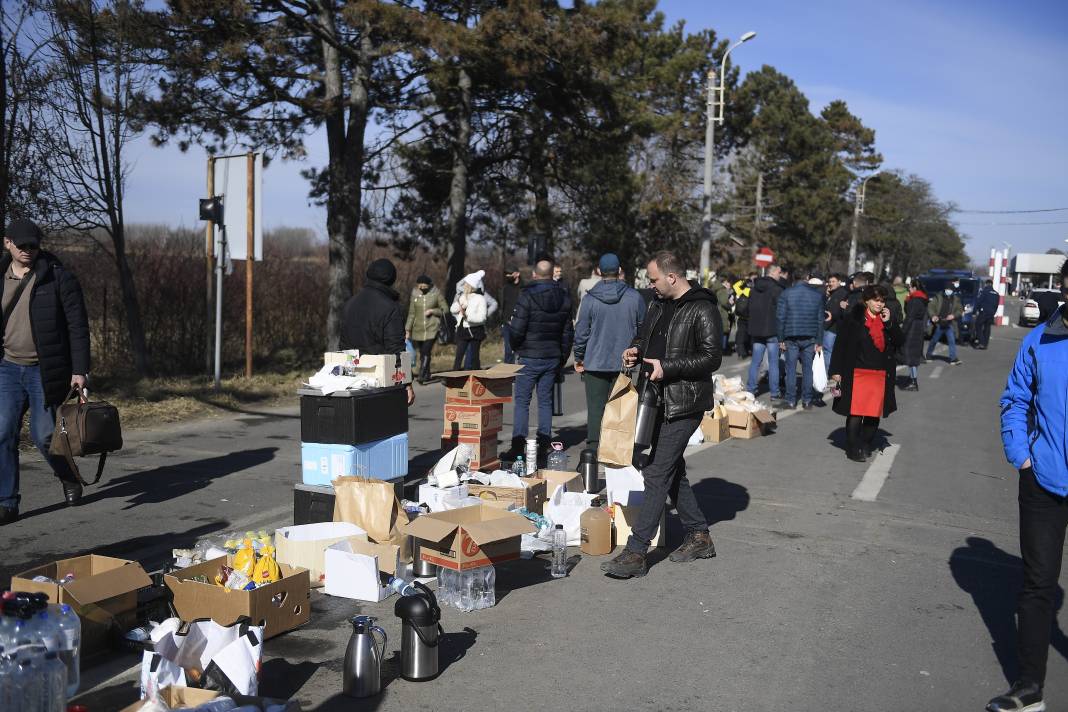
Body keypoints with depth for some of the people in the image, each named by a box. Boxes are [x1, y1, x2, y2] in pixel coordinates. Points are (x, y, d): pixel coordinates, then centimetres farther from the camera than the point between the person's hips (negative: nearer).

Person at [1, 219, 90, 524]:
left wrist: (80, 370, -13)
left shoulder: (59, 278, -7)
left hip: (44, 371, -4)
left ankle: (69, 479, 29)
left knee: (44, 435, 0)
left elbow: (78, 327, -8)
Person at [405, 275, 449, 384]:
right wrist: (407, 330, 6)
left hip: (431, 328, -3)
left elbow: (445, 309, 3)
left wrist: (432, 311, -12)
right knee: (422, 354, 7)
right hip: (418, 329, 3)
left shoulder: (436, 293, -2)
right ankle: (427, 375, 19)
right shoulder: (414, 295, 6)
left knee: (426, 352, -15)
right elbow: (411, 313, 10)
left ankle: (421, 376, -18)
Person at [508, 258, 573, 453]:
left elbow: (517, 330, -16)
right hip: (553, 358, 5)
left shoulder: (527, 296, -12)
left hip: (529, 357, -5)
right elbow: (568, 332, 9)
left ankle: (518, 446, -2)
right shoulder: (564, 297, 6)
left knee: (522, 401, 1)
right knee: (545, 401, 11)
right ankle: (544, 445, 11)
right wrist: (562, 358, 16)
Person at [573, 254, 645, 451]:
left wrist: (579, 358, 10)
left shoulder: (590, 299, -7)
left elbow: (581, 331, -3)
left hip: (595, 363, -1)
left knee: (596, 408, 4)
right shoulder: (634, 297, -3)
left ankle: (594, 449, 4)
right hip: (624, 363, 2)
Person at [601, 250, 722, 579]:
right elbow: (645, 335, 26)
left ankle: (636, 552, -7)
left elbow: (712, 357, -17)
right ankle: (699, 537, 31)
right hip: (659, 401, 9)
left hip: (684, 404, -9)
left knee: (657, 474, -10)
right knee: (672, 470, 17)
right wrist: (636, 349, 3)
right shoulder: (658, 304, 13)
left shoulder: (701, 310, -13)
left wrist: (667, 367, -22)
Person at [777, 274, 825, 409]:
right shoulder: (818, 296, 2)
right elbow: (820, 320, 2)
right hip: (809, 338, 1)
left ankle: (791, 401, 5)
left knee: (791, 369, 5)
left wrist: (781, 338, 0)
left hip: (791, 337, -1)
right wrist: (819, 342, 5)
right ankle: (807, 401, 10)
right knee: (807, 369, 9)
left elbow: (780, 317, -3)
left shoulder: (787, 293, 1)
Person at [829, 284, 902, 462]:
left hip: (880, 375, 4)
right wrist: (836, 370, -6)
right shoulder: (853, 318, -3)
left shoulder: (887, 319, 10)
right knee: (855, 413, -4)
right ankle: (853, 449, 6)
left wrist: (889, 323, -7)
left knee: (874, 414, 7)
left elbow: (900, 342, 5)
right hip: (857, 373, -4)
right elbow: (840, 344, -3)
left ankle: (866, 446, 20)